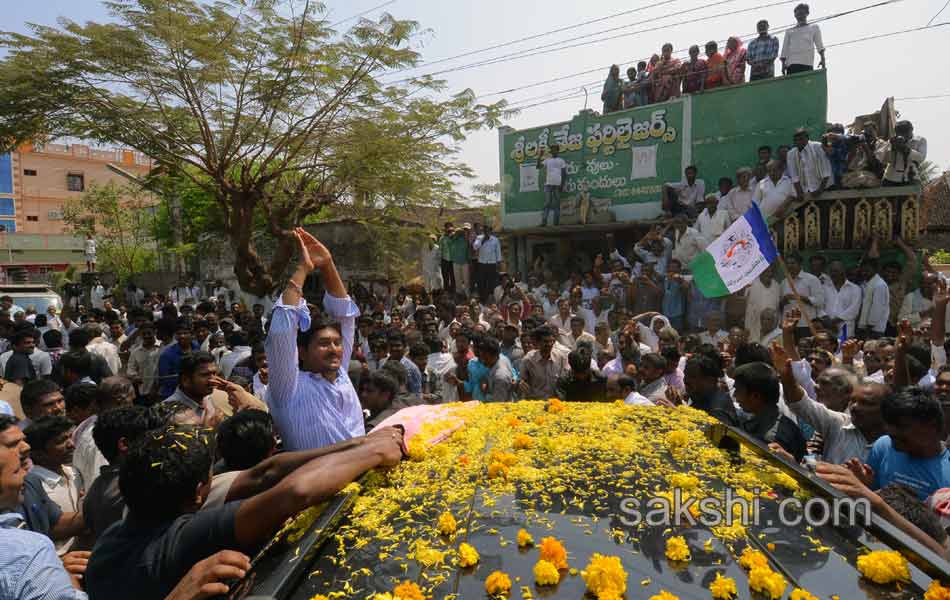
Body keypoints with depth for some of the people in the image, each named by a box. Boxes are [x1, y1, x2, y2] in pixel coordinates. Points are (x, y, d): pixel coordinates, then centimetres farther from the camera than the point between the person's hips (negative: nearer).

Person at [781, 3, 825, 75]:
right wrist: (783, 64, 2)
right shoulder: (789, 31, 26)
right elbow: (785, 48, 18)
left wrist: (823, 59, -3)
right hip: (791, 63, 1)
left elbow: (819, 45, 13)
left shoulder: (814, 28, 24)